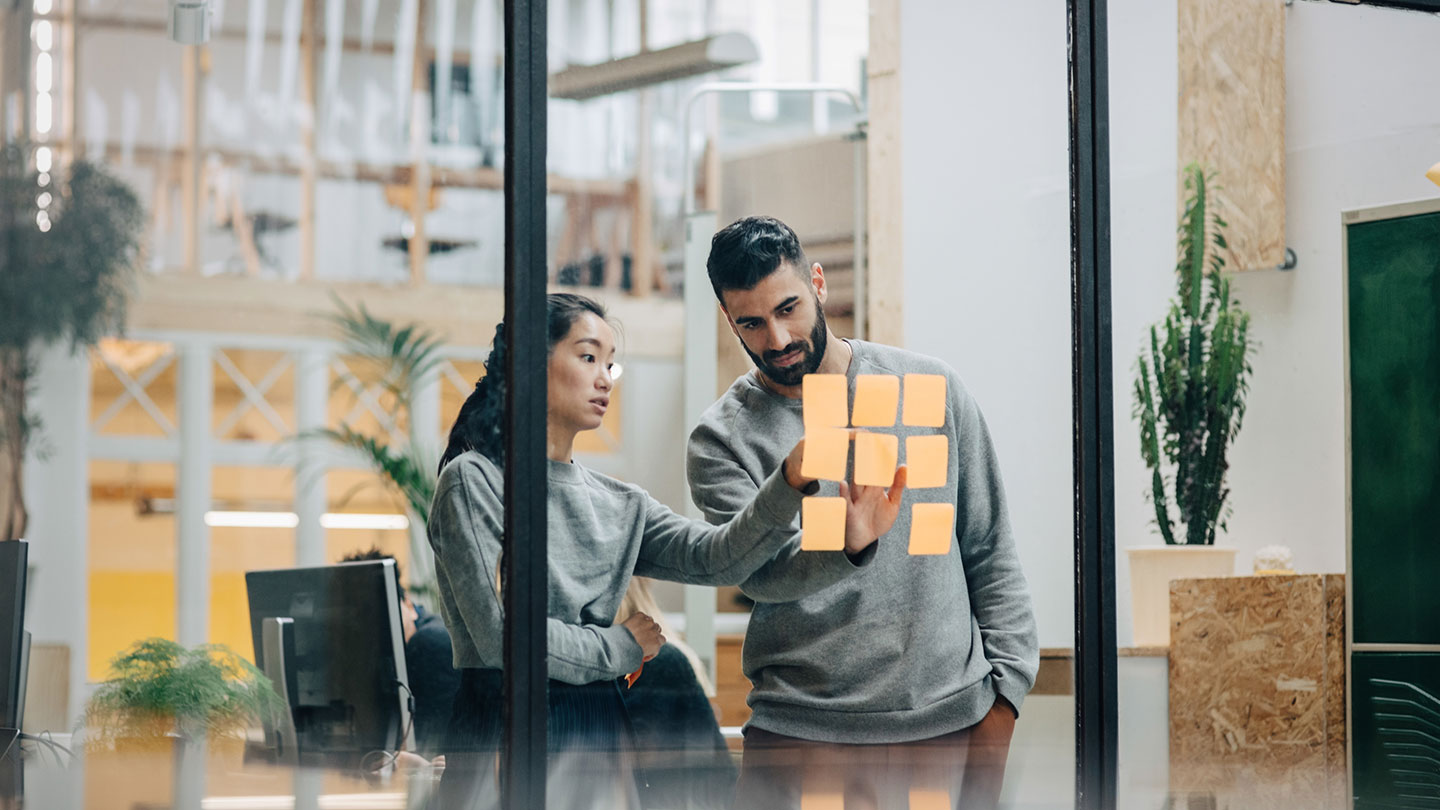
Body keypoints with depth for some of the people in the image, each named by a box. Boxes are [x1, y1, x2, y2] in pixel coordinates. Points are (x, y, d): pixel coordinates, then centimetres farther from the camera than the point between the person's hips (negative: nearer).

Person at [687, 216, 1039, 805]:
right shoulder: (721, 440, 2)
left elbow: (990, 552, 10)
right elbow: (760, 573, -15)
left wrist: (1003, 693, 2)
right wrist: (849, 543, -35)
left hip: (950, 717, 1)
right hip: (802, 730, -1)